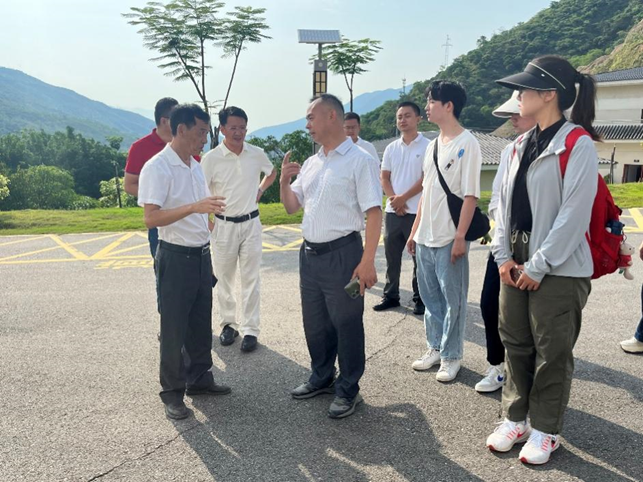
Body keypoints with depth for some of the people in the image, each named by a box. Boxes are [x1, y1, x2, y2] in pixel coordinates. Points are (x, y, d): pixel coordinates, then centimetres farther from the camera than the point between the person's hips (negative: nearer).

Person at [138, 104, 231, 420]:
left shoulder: (195, 166, 11)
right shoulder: (157, 168, -14)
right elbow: (151, 218, -23)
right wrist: (194, 207, -32)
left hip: (201, 254, 8)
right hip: (176, 257, -7)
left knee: (201, 323, 16)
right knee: (174, 328, 3)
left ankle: (199, 379, 31)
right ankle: (172, 392, 17)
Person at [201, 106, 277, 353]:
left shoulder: (256, 154, -1)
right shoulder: (211, 158, -10)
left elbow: (272, 172, 20)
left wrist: (260, 190, 5)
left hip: (251, 223, 1)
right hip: (224, 225, -1)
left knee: (251, 279, 4)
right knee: (224, 278, 10)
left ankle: (250, 329, 12)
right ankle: (228, 324, 27)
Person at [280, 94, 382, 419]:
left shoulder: (359, 160, -9)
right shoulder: (310, 164, 12)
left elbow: (374, 212, -15)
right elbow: (291, 207, 18)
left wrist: (367, 261, -21)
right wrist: (284, 181, -2)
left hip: (342, 254, -7)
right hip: (309, 253, 7)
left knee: (346, 324, 5)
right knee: (314, 323, 18)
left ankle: (348, 389, 21)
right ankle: (322, 378, 37)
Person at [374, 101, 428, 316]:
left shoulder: (427, 146, -4)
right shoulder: (391, 148, 11)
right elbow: (384, 178, 10)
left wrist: (403, 198, -11)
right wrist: (394, 199, -7)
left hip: (417, 211, -5)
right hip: (393, 211, 5)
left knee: (420, 256, 3)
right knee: (391, 255, 10)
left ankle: (420, 298, 13)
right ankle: (390, 295, 21)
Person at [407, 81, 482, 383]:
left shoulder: (467, 144, -10)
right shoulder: (433, 145, 13)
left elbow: (470, 195, -14)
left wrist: (460, 237, -18)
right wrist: (415, 230, 15)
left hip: (450, 239, -8)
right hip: (425, 237, 8)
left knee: (453, 299, 3)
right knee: (430, 296, 15)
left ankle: (451, 356, 16)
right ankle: (435, 348, 29)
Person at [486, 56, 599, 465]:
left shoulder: (578, 144, -12)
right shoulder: (521, 145, 11)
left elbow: (575, 212, -17)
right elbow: (506, 200, 10)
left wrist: (539, 265, -16)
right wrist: (503, 255, 1)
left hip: (557, 267, -7)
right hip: (517, 261, 7)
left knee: (552, 352, 5)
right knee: (515, 343, 14)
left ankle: (545, 430, 22)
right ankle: (515, 418, 30)